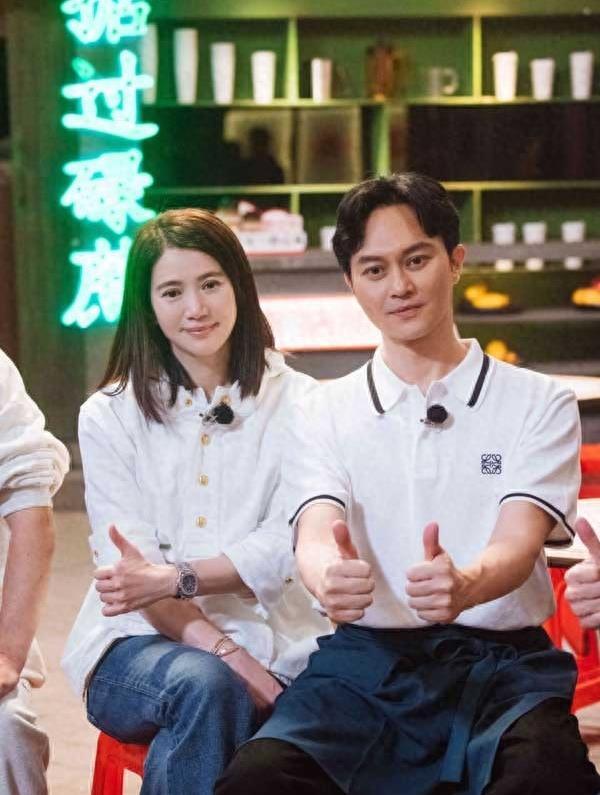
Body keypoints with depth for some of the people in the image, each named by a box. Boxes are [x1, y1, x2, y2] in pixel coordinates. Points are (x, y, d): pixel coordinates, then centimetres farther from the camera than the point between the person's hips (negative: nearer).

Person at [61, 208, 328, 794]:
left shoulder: (298, 404, 7)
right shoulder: (109, 416, 7)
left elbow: (286, 546, -3)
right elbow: (126, 565, -3)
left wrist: (173, 578, -18)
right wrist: (224, 653, -18)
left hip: (273, 641, 1)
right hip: (142, 643, -1)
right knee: (206, 684, -34)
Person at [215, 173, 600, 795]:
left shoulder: (539, 404, 8)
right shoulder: (321, 414, 13)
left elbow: (519, 544, -5)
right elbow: (316, 535, -3)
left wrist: (464, 585, -31)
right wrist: (329, 578, -30)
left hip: (500, 657, -1)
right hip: (365, 659, 2)